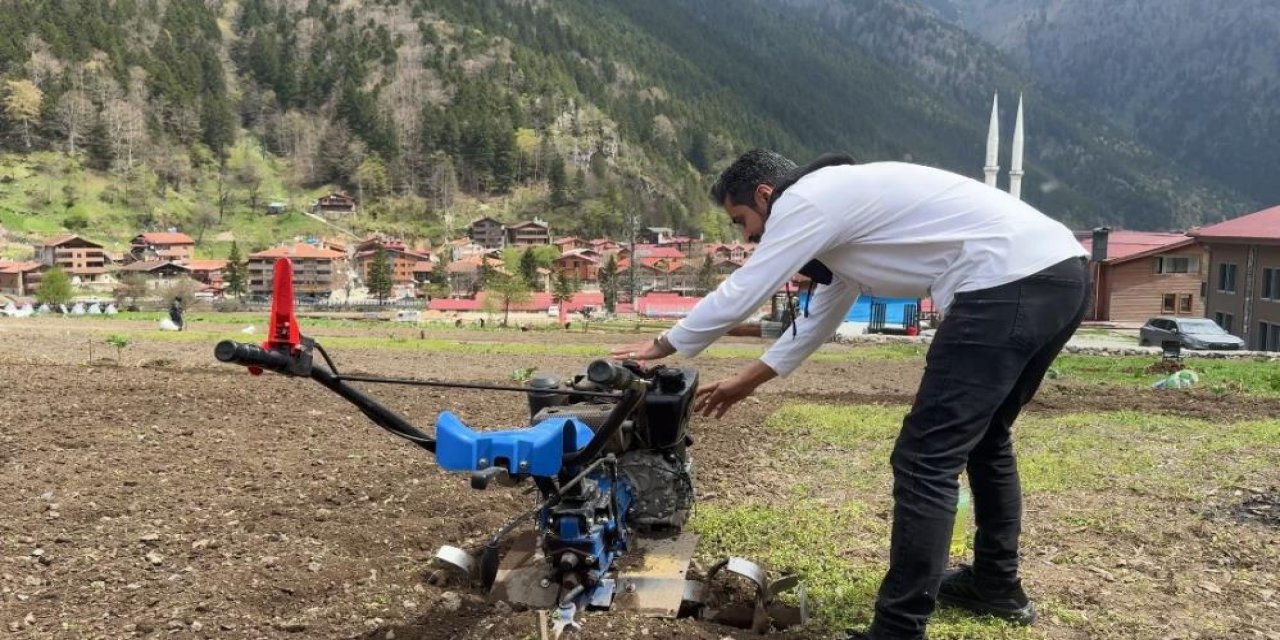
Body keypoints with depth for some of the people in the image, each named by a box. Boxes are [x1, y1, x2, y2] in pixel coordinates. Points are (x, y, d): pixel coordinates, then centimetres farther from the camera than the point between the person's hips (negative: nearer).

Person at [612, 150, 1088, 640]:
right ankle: (996, 585, 39)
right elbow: (817, 318, 33)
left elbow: (736, 297, -2)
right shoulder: (838, 204, 26)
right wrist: (747, 380, 39)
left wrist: (661, 347, 13)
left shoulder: (806, 200, -4)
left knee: (926, 461, -8)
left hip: (1011, 282, -11)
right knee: (982, 437, 26)